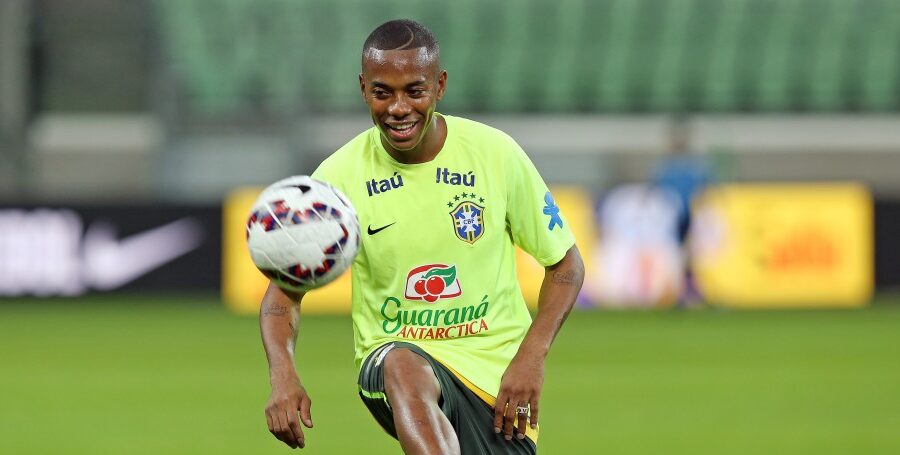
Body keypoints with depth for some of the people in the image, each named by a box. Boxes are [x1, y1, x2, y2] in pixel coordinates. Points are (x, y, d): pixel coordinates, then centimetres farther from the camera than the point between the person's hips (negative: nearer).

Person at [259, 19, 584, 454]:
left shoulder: (496, 153, -5)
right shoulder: (340, 177, -6)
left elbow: (566, 264, 5)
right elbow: (284, 292, -1)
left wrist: (531, 357, -10)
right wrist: (284, 377, -21)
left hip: (496, 371, 2)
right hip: (393, 353, -1)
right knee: (404, 368, -36)